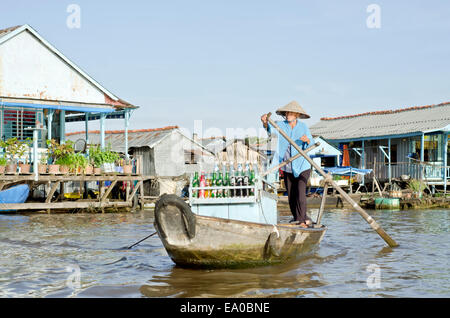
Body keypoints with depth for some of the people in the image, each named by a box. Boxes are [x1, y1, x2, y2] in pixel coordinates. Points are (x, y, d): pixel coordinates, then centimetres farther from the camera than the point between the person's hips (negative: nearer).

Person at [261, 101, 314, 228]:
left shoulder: (303, 127, 1)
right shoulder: (281, 126, -1)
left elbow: (311, 144, -4)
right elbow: (271, 128, -21)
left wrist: (307, 140, -27)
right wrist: (265, 122, -43)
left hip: (302, 167, -2)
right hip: (287, 169, 2)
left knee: (300, 194, -14)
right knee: (291, 196, 7)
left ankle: (301, 220, -5)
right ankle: (303, 218, 23)